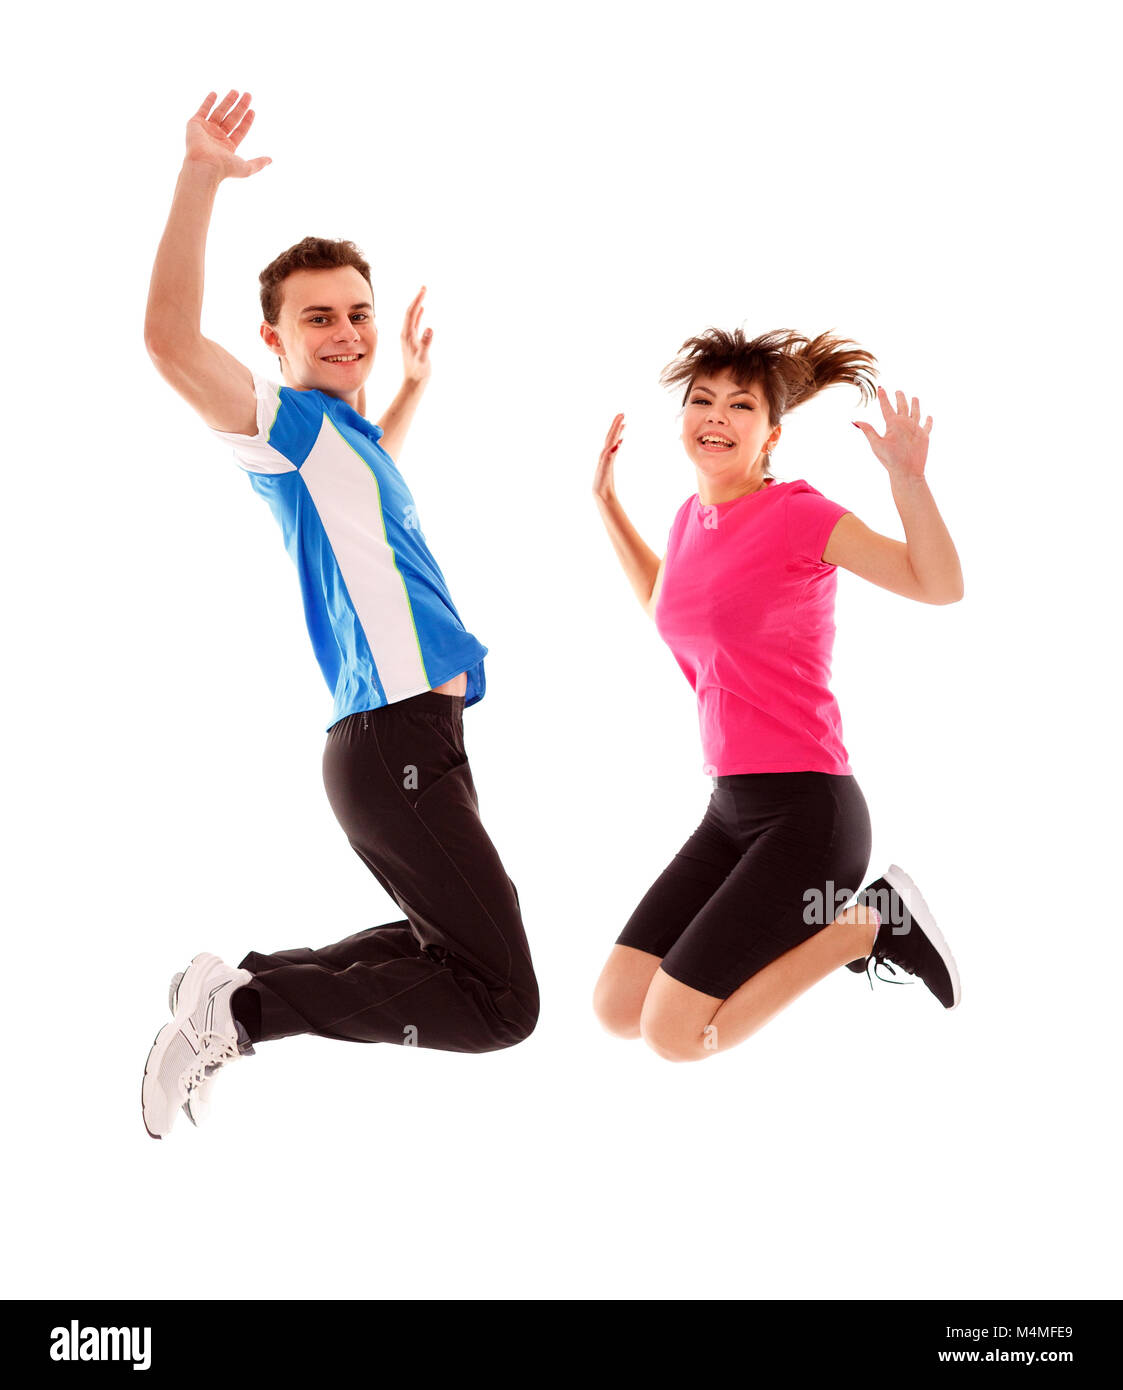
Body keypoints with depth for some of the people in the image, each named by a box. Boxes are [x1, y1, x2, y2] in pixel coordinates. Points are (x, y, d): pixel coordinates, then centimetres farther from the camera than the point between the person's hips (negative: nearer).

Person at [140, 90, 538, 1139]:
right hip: (393, 745, -10)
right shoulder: (284, 421, -7)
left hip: (415, 741, 10)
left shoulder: (342, 429, 19)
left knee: (452, 944, 24)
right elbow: (171, 339, -26)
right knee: (501, 1003, -10)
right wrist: (198, 182, -30)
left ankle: (239, 983, 18)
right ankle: (241, 1009, -7)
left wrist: (413, 382, 45)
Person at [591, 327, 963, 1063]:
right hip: (733, 807, 8)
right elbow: (664, 602, 31)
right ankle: (810, 933, 19)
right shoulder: (694, 516, 9)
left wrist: (909, 479, -33)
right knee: (616, 1008, 6)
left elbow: (942, 586, -19)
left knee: (673, 1031, -10)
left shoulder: (795, 511, -12)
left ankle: (871, 924, 5)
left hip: (807, 811, -7)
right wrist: (607, 501, 25)